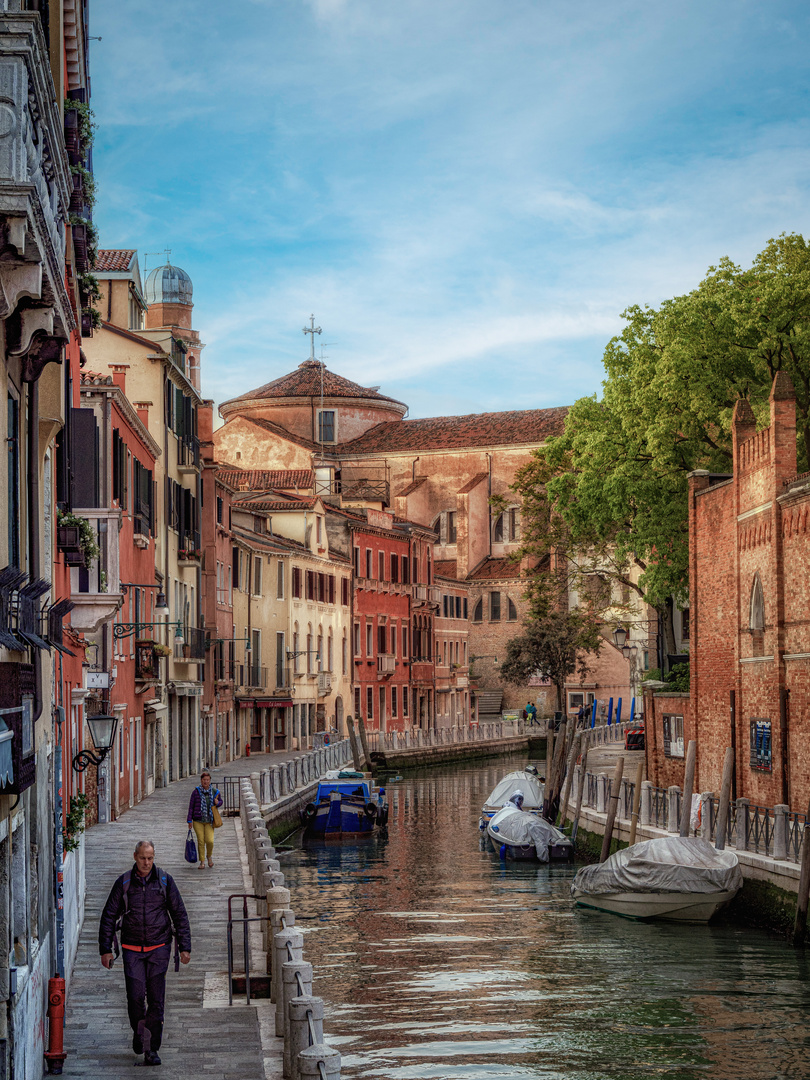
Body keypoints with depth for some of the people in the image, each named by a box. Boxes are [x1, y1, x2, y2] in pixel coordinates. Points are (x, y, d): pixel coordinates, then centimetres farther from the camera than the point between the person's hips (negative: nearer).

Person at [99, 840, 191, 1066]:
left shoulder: (165, 881, 2)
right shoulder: (123, 883, 2)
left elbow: (180, 915, 6)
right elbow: (109, 917, 6)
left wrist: (184, 947, 1)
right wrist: (106, 949, 1)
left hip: (159, 947, 0)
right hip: (132, 948, 0)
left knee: (156, 999, -3)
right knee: (135, 996, -8)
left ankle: (152, 1048, 3)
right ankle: (138, 1031, 21)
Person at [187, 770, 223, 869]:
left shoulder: (215, 791, 3)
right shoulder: (196, 792, -3)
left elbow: (220, 801, 19)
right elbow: (191, 806, 1)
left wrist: (217, 803, -7)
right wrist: (190, 820, 0)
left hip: (209, 821, 1)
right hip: (198, 821, -1)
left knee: (210, 841, -10)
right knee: (201, 841, -2)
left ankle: (209, 856, 20)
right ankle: (202, 862, 12)